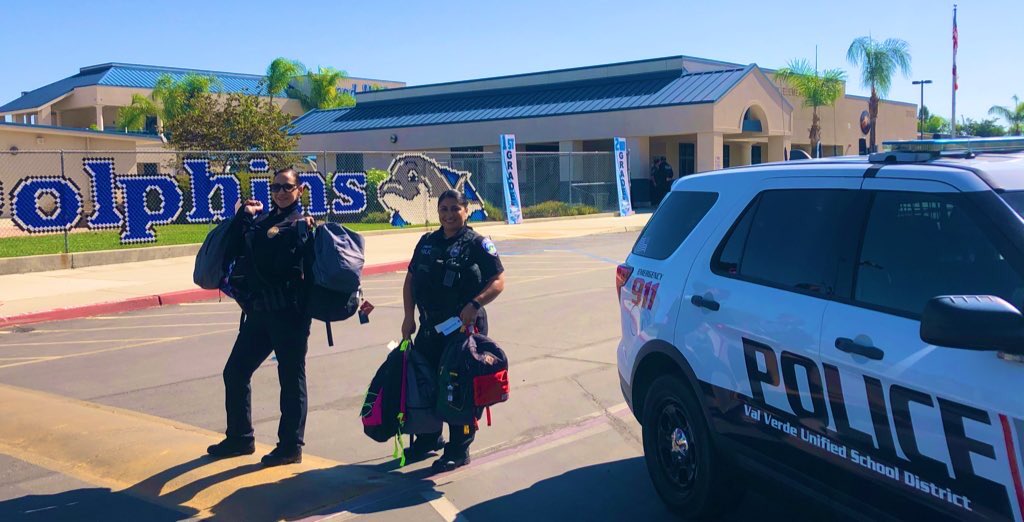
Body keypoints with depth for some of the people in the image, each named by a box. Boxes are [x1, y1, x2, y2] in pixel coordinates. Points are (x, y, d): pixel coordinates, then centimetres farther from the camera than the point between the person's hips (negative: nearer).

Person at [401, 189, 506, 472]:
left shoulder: (477, 244, -6)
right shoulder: (427, 242, 10)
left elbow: (499, 281, -10)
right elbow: (410, 279, 16)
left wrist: (474, 304, -24)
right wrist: (409, 317, 7)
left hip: (464, 327, -6)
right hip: (430, 327, 6)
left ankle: (458, 450, 14)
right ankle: (428, 438, 34)